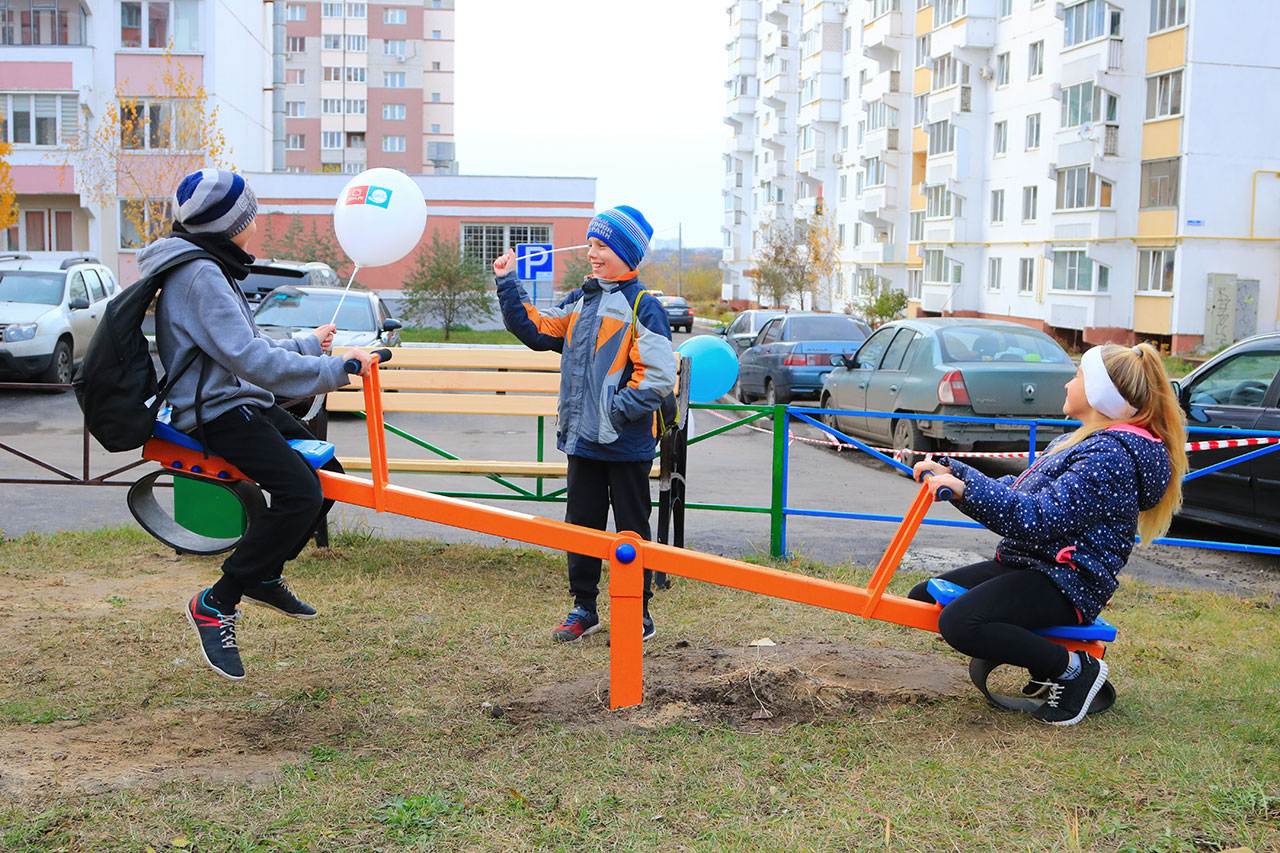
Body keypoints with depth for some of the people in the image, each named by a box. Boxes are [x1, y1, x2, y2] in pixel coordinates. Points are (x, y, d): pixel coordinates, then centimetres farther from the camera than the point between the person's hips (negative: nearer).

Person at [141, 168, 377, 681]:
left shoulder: (207, 269, 17)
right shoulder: (199, 275, -18)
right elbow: (249, 358, -27)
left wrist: (308, 344, 36)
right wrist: (335, 369, -25)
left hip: (242, 403, 11)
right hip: (219, 413, -11)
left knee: (326, 476, 11)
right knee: (300, 494, -24)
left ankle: (263, 578, 23)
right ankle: (216, 605, -11)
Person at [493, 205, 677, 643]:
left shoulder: (642, 307, -11)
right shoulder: (580, 302, 11)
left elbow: (659, 376, -17)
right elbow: (535, 329, 14)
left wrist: (619, 410, -21)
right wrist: (508, 283, 7)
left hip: (626, 443, -7)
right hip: (582, 439, 7)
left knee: (632, 529, 5)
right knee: (581, 524, 14)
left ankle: (639, 613, 17)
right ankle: (584, 607, 27)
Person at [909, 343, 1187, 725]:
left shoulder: (1110, 455, -18)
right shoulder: (1089, 442, 16)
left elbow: (1039, 519, -26)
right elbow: (1015, 492, 16)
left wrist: (967, 489, -31)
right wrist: (951, 472, 6)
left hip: (1066, 585, -11)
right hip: (1029, 565, 11)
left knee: (959, 623, -32)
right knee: (923, 598, 7)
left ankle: (1073, 669, -10)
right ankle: (1047, 665, 11)